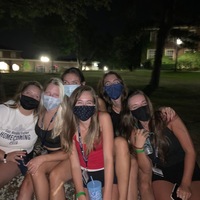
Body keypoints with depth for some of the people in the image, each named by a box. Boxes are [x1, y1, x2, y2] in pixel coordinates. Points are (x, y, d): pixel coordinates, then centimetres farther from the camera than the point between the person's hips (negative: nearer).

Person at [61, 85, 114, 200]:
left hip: (106, 173, -2)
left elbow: (108, 158, -23)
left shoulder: (103, 118, -21)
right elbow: (75, 165, -13)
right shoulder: (70, 127, -12)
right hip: (85, 175, 2)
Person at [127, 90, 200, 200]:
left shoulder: (167, 118, -15)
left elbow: (190, 151, -13)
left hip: (186, 169, 0)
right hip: (161, 174, 1)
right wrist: (139, 146, -27)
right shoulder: (135, 133, -8)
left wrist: (185, 184, -16)